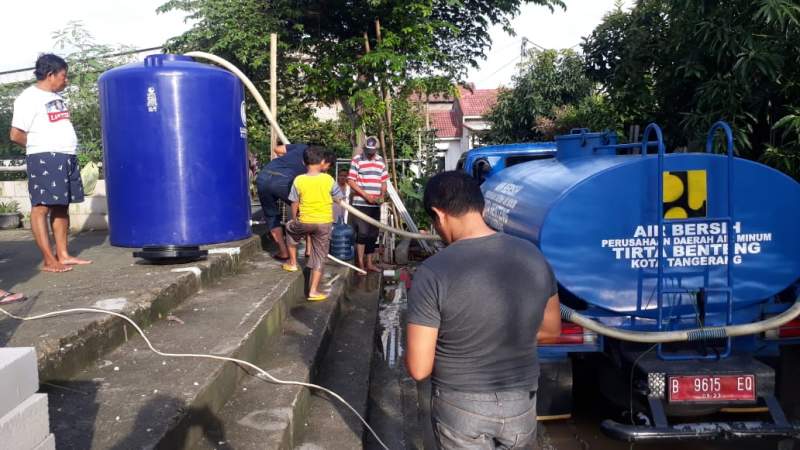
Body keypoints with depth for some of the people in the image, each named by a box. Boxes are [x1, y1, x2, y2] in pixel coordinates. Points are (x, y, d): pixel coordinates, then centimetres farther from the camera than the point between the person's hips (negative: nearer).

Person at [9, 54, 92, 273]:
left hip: (67, 158, 9)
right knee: (41, 207, -5)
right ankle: (49, 260, -6)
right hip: (44, 159, -9)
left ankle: (62, 255, 17)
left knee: (61, 207, 11)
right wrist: (39, 146, 1)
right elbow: (16, 134, -11)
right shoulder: (29, 97, -7)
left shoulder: (56, 97, 17)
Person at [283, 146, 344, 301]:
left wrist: (294, 219, 16)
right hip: (325, 223, 0)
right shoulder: (328, 179, -8)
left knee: (290, 229, 33)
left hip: (304, 222, 0)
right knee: (319, 257, 9)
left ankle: (292, 263, 37)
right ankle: (313, 291, 10)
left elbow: (294, 204, 0)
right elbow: (338, 199, 3)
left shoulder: (298, 180, -8)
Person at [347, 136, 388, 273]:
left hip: (375, 205, 5)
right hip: (360, 204, -5)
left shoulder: (381, 161, 10)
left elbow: (384, 181, 15)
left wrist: (382, 196, -3)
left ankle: (369, 263, 21)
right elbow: (350, 181, -8)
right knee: (362, 233, -7)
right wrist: (365, 195, -14)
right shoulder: (357, 160, -5)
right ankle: (360, 264, 1)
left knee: (373, 234, 10)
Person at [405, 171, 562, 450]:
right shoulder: (533, 256, -8)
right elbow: (551, 329, 6)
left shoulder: (433, 273, -23)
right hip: (522, 405, 4)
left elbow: (418, 369, -18)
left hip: (461, 409, -4)